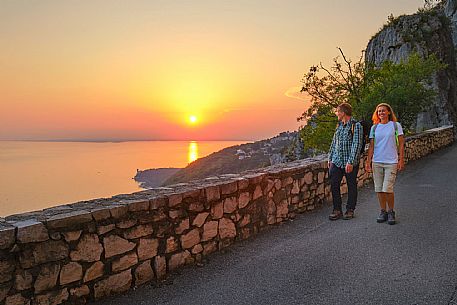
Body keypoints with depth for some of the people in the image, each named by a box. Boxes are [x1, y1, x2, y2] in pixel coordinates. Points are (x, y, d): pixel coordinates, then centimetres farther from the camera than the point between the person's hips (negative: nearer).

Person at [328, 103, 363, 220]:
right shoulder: (339, 125, 13)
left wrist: (350, 162, -20)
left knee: (351, 186, 6)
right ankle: (337, 210, 10)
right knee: (334, 184, 0)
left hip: (350, 162, -6)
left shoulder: (356, 126, -8)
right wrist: (330, 158, 16)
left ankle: (350, 210, 18)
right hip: (337, 161, 6)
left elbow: (356, 145, -15)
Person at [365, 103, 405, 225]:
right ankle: (383, 212, 18)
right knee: (379, 189, 5)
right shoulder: (374, 128, 9)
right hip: (377, 162, 3)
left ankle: (391, 212, 11)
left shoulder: (396, 125, 3)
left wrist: (401, 160, -4)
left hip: (391, 162, -3)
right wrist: (368, 161, 1)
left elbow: (401, 144, 2)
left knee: (387, 189, -9)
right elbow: (371, 146, 8)